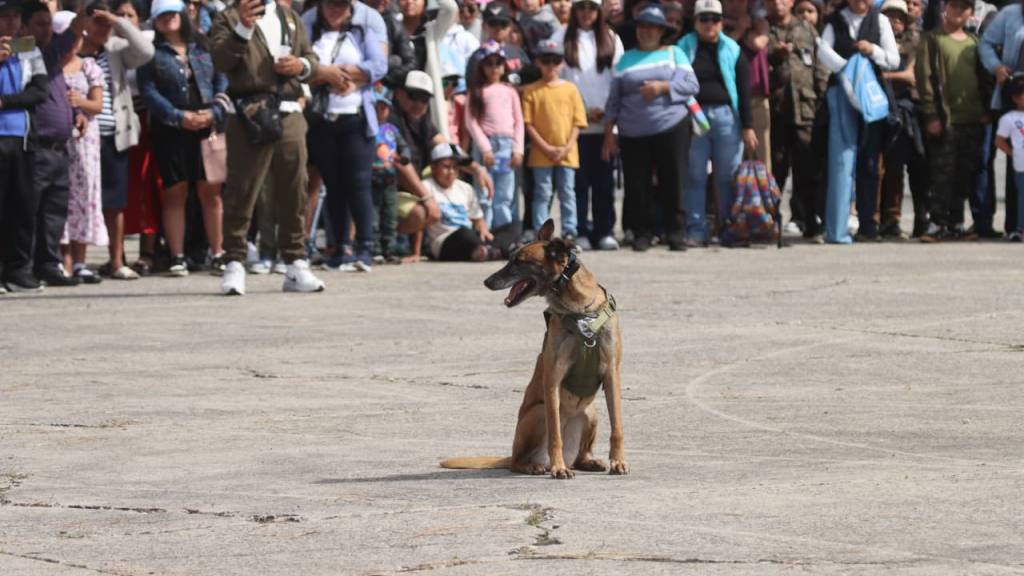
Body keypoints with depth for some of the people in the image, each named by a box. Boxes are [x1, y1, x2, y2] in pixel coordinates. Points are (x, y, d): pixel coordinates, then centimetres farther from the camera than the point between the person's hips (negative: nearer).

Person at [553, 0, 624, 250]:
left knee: (604, 178, 3)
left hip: (605, 122, 2)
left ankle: (604, 231, 7)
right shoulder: (562, 38, 4)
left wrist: (608, 110, -6)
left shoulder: (611, 39, 11)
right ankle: (580, 232, 1)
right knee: (579, 179, -2)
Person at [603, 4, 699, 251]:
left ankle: (676, 232, 3)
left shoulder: (673, 53, 10)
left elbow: (691, 85, 0)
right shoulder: (626, 59, 15)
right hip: (633, 134, 2)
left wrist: (663, 87, -13)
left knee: (673, 181, -4)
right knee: (637, 185, -1)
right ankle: (641, 233, 8)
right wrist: (609, 133, 5)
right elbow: (614, 99, 12)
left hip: (671, 128, -2)